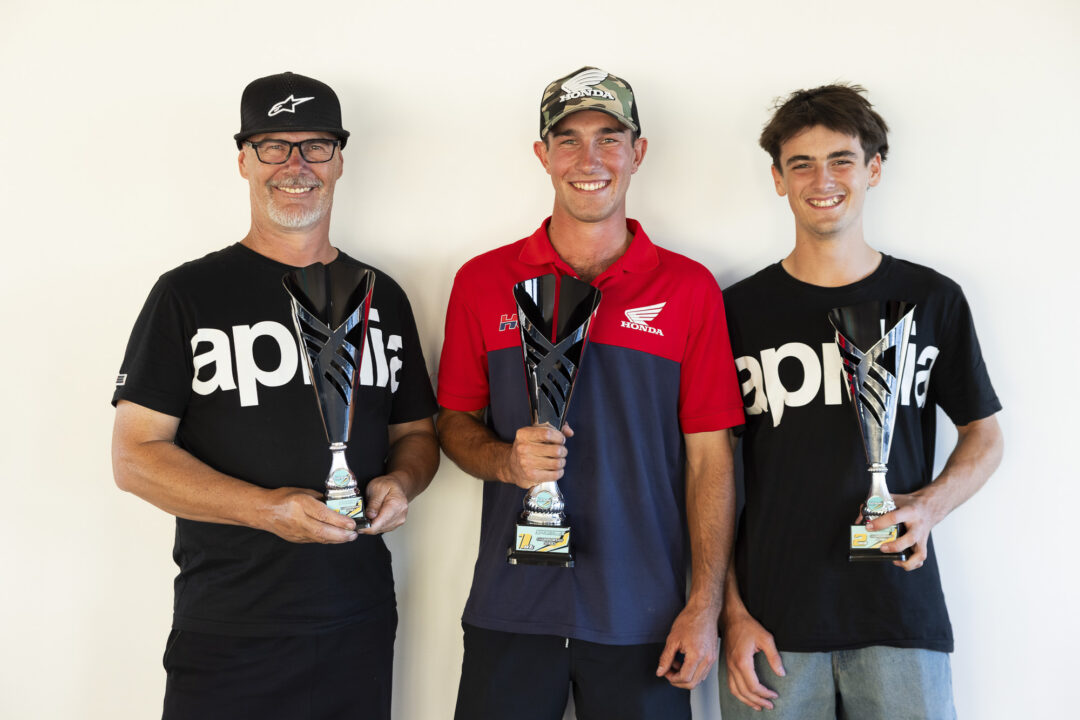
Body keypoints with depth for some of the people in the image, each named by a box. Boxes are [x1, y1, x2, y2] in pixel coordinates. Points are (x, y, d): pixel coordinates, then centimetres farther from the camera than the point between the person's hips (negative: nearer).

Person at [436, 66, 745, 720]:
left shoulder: (689, 288, 0)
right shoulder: (484, 282, 4)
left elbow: (710, 457, 0)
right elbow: (454, 421, 10)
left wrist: (705, 607, -5)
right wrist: (507, 461, -12)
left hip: (643, 619, 0)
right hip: (510, 611, 1)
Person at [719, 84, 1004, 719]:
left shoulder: (931, 299, 4)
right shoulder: (740, 309, 2)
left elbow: (984, 435, 12)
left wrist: (929, 506, -8)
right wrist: (731, 613, -4)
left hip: (902, 617, 1)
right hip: (772, 617, 0)